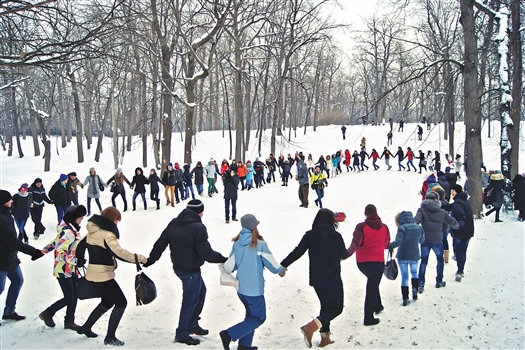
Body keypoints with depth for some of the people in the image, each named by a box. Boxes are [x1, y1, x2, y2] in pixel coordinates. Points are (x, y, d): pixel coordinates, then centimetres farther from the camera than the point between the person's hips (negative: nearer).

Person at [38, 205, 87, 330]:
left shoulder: (73, 230, 5)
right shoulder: (66, 232, -24)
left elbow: (56, 242, 15)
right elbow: (60, 252, -28)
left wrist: (43, 250, 23)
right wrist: (75, 260, -38)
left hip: (72, 269, 8)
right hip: (63, 270, -8)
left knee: (74, 296, 10)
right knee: (69, 298, 0)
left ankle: (69, 321, 22)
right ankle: (47, 314, 21)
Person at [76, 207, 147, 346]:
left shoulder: (93, 231, 8)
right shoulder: (106, 234, -21)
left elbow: (80, 246, 16)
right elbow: (119, 253, -29)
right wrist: (139, 258, -23)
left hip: (94, 273, 10)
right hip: (103, 275, -10)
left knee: (107, 302, 25)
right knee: (121, 303, 0)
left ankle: (86, 328, 34)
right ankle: (110, 337, 5)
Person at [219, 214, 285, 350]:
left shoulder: (237, 244, -2)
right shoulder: (260, 245, -17)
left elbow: (229, 268, 0)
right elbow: (272, 265, -8)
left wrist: (225, 266, 23)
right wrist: (281, 270, 13)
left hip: (241, 288, 6)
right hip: (254, 289, -6)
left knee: (251, 314, 22)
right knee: (259, 318, 7)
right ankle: (229, 334, -3)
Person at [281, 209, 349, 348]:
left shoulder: (309, 235, -2)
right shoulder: (335, 236, -12)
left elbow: (297, 252, -3)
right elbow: (343, 255, -3)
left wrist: (283, 265, 5)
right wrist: (347, 252, 21)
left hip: (316, 278, 5)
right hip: (332, 279, -5)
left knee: (326, 306, 21)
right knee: (336, 308, 4)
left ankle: (325, 337, 23)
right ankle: (310, 327, -14)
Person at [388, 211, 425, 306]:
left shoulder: (402, 228, -19)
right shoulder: (419, 228, -3)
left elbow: (397, 242, -26)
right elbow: (421, 240, 12)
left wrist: (387, 246, -17)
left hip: (402, 256, -3)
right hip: (415, 256, 3)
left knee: (404, 277, 9)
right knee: (414, 272, 28)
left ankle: (405, 299, 8)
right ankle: (415, 290, 13)